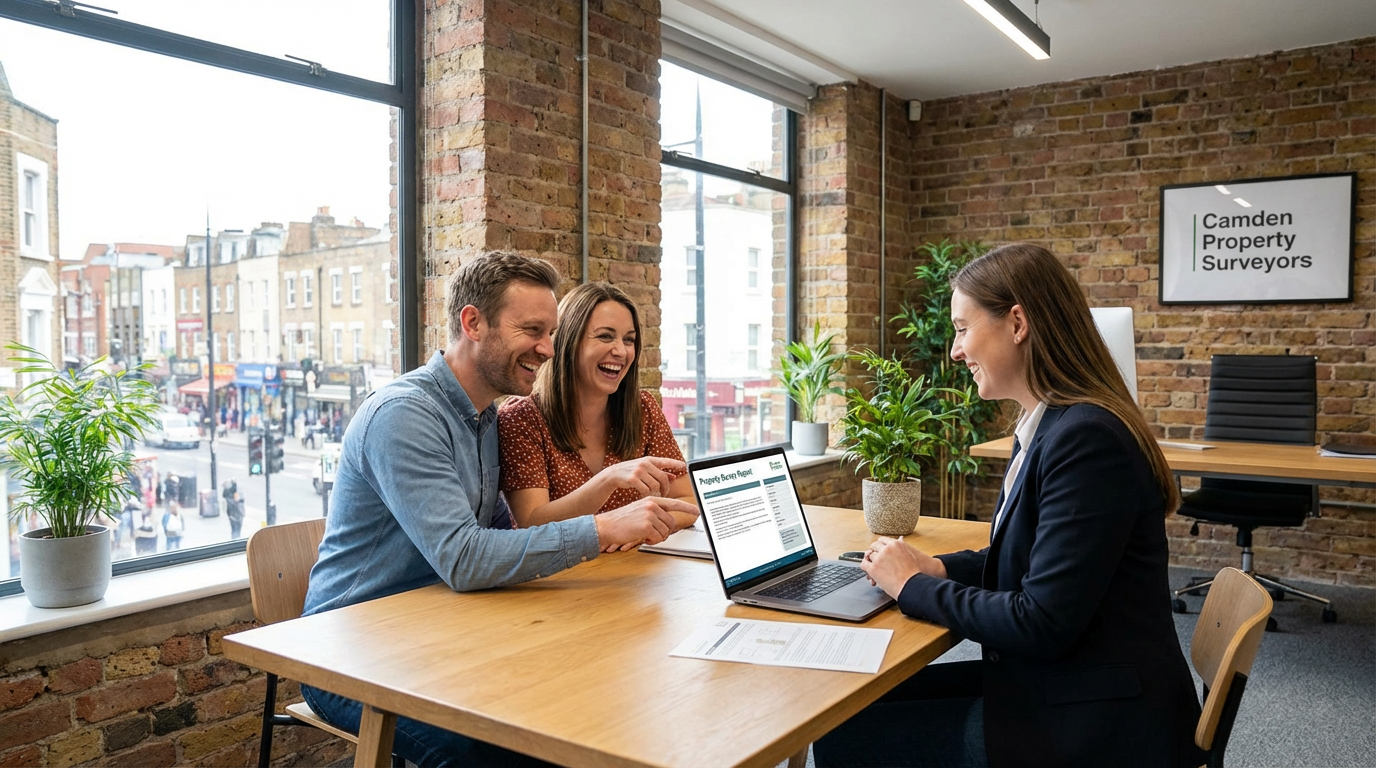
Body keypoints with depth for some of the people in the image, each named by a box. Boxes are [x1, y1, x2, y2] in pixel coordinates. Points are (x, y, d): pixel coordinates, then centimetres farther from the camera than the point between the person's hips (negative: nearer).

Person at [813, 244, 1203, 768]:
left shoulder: (1085, 438, -24)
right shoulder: (1048, 425, 7)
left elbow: (1043, 623, -25)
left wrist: (914, 586, -13)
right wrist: (938, 568, 2)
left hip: (1092, 724, -9)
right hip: (1044, 682, 9)